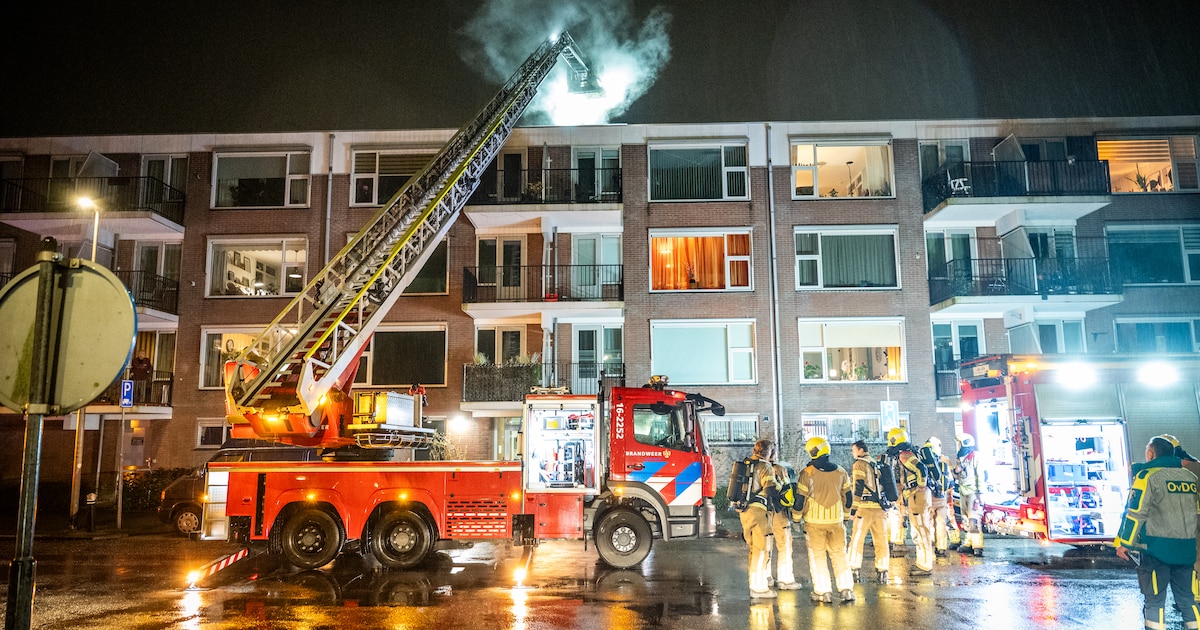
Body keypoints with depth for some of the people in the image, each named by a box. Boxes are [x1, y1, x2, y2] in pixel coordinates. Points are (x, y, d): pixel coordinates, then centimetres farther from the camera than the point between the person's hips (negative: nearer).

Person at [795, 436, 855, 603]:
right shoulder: (840, 471, 2)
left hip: (815, 521, -3)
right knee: (839, 554, 14)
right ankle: (847, 589, 11)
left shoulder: (807, 473, -11)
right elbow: (848, 497, 10)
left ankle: (823, 591, 8)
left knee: (818, 556, 7)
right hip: (836, 521, 3)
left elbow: (800, 499, -7)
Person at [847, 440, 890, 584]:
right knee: (881, 541, 8)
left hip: (865, 507, -7)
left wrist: (853, 509, -11)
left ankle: (853, 570, 2)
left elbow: (858, 488, -12)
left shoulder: (859, 464, -5)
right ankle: (882, 572, 9)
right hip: (881, 507, 7)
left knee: (857, 540, 1)